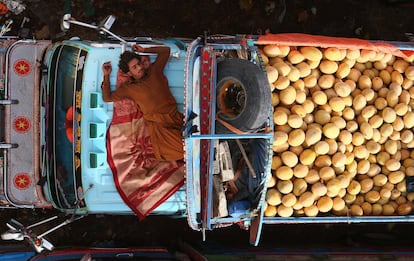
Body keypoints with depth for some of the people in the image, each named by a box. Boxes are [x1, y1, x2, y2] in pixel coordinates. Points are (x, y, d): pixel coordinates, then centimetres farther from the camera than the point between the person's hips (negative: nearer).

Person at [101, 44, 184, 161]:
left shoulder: (154, 71, 13)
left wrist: (144, 50, 11)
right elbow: (107, 98, 6)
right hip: (159, 125, -4)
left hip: (175, 118, 4)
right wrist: (106, 76, -2)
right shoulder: (129, 88, 6)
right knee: (180, 152, -22)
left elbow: (166, 50, 20)